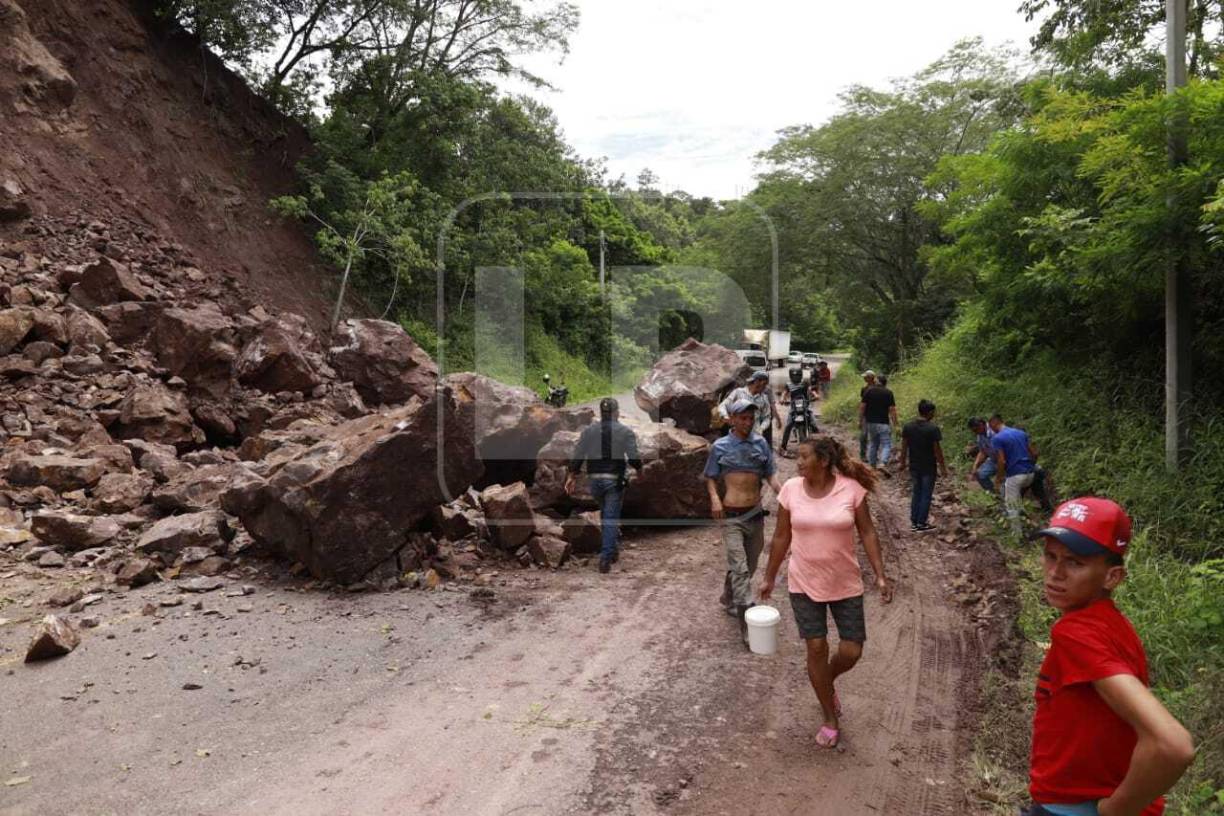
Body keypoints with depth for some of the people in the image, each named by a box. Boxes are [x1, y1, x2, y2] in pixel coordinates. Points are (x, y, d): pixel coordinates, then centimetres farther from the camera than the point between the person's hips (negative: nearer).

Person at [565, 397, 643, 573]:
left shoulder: (588, 431, 2)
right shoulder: (625, 432, -5)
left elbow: (577, 456, -2)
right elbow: (634, 457, -13)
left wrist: (572, 476, 8)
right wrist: (639, 469, 8)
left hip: (595, 480, 3)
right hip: (615, 480, -3)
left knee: (605, 513, 24)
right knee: (611, 518, 0)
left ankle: (613, 548, 33)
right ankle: (606, 557, -7)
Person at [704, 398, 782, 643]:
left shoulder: (761, 443, 4)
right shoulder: (720, 446, -3)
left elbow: (770, 474, 4)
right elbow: (711, 477, 5)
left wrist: (781, 493, -14)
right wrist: (714, 498, -12)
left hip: (755, 513, 4)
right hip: (731, 516, -4)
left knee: (749, 566, 17)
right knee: (739, 568, -11)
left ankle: (729, 600, 41)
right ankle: (747, 623, -9)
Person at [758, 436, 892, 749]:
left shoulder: (851, 488, -11)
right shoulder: (791, 489, -7)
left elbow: (867, 532, -3)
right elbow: (781, 537, 2)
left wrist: (880, 575, -8)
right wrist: (769, 577, 7)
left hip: (845, 584, 0)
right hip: (804, 584, 0)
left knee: (851, 652, 2)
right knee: (817, 648, 2)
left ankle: (828, 683, 37)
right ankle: (830, 719, 22)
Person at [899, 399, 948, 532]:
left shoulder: (908, 426, -3)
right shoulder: (933, 428, -17)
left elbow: (904, 446, 3)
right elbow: (937, 450, -14)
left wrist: (903, 462, 15)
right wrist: (943, 467, -5)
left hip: (914, 466, 5)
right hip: (928, 467, -5)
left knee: (915, 493, 16)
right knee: (926, 495, 6)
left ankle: (914, 522, 19)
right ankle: (921, 524, 11)